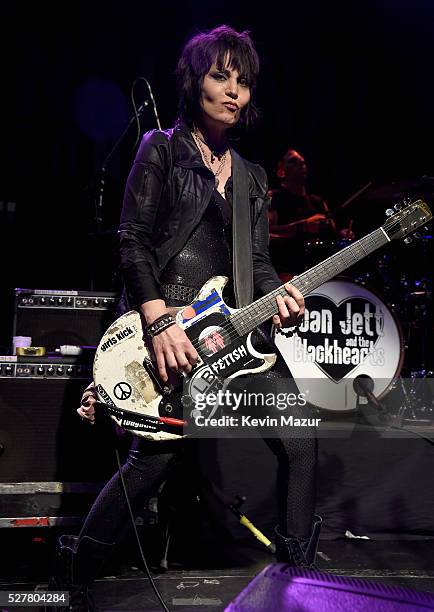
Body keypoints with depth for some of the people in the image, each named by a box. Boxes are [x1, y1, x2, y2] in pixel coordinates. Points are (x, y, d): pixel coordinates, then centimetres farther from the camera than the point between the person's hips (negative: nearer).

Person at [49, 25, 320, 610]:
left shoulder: (251, 176, 19)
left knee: (299, 437, -3)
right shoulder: (162, 149, 2)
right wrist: (159, 323, -17)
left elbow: (258, 259, 18)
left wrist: (277, 294, -6)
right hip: (165, 327, -6)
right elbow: (133, 242, -6)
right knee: (157, 454, -12)